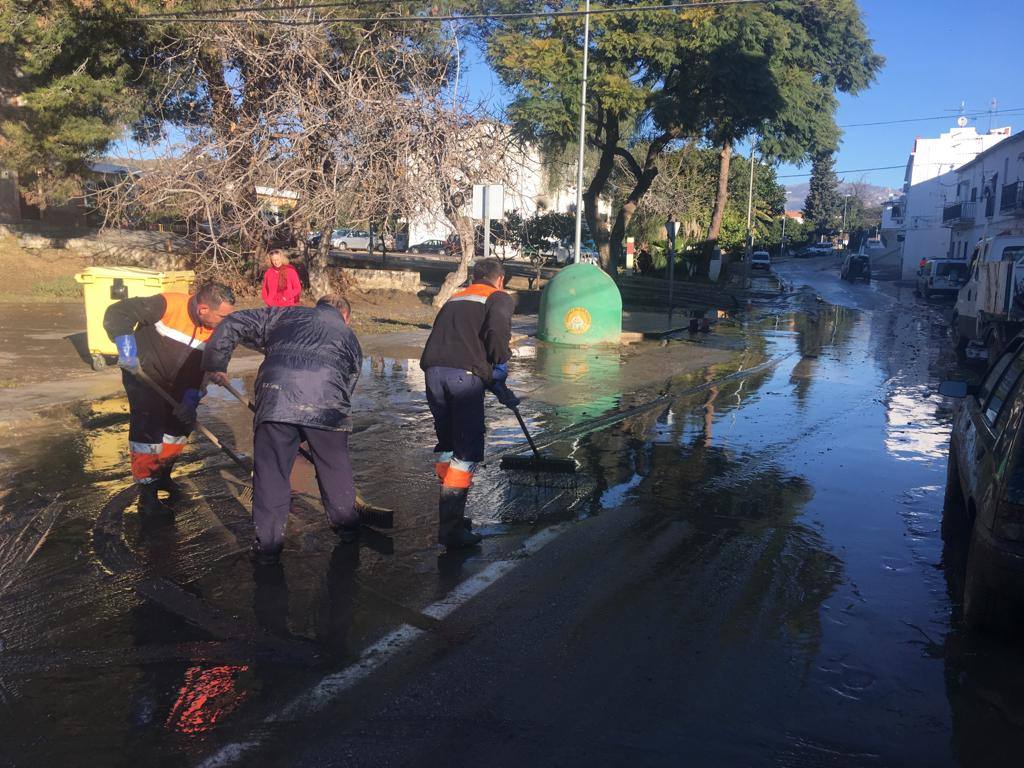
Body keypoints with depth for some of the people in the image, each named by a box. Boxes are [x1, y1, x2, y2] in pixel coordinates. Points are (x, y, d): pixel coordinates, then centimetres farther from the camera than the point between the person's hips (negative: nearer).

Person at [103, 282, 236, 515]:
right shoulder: (169, 305, -30)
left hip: (176, 382, 6)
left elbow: (204, 369, -7)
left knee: (181, 425, 11)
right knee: (148, 431, -13)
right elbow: (117, 313, -28)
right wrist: (126, 350, -35)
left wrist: (191, 399, -19)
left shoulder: (215, 330, -12)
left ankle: (162, 477, 34)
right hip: (142, 374, -6)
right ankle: (147, 492, -2)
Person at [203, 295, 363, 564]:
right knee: (335, 466, 22)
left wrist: (214, 365, 32)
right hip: (327, 399, 1)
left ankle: (267, 544, 17)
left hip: (276, 395, 0)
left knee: (270, 470, 11)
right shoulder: (349, 337, 31)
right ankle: (346, 524, 38)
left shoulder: (285, 315, 30)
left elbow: (233, 324, 24)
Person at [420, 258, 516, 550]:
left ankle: (450, 514, 28)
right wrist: (501, 365, 4)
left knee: (446, 443, 20)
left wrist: (499, 389, 31)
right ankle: (451, 527, -1)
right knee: (467, 451, 1)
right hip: (464, 375, -6)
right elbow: (497, 328, -12)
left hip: (434, 371, 6)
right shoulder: (500, 298, 11)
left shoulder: (454, 299, 30)